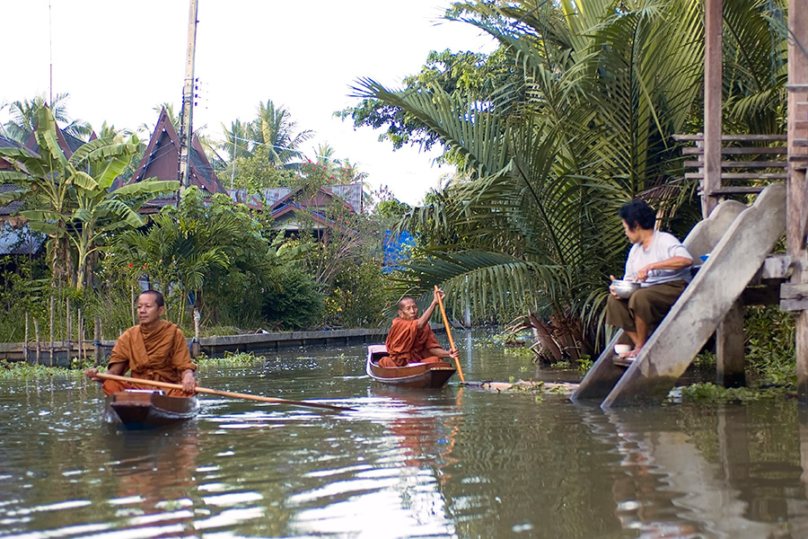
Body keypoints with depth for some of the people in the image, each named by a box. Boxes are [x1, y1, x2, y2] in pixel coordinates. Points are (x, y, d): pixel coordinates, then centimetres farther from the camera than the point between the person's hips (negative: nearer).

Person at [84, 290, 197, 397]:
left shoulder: (174, 334, 1)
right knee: (111, 385, -28)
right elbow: (115, 370, 4)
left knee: (191, 386, -32)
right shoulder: (129, 336, 5)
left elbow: (184, 366, -2)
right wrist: (99, 376, -19)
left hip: (168, 390, -1)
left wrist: (188, 376, -27)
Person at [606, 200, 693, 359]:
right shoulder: (635, 250, 17)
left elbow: (686, 260, -29)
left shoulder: (665, 241, -10)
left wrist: (650, 267, -32)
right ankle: (638, 343, -17)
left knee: (640, 297, -34)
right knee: (615, 299, -11)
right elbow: (629, 280, 17)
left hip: (674, 288, -8)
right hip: (648, 291, 8)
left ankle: (641, 347, -20)